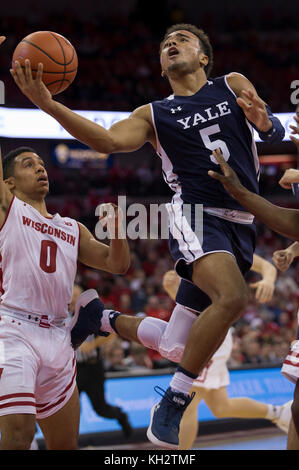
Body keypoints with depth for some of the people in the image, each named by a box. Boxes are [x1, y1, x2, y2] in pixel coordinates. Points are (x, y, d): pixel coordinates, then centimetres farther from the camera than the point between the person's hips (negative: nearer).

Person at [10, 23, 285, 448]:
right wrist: (47, 104, -24)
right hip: (196, 214, -4)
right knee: (232, 296, -32)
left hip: (241, 222, 4)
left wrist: (263, 120, -21)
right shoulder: (154, 115, 7)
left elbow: (277, 132, 5)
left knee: (180, 336, 5)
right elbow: (108, 140, -11)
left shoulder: (233, 86, 13)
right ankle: (172, 402, -22)